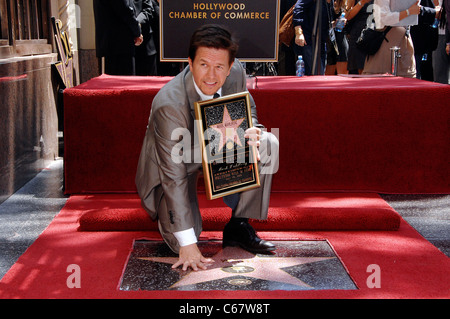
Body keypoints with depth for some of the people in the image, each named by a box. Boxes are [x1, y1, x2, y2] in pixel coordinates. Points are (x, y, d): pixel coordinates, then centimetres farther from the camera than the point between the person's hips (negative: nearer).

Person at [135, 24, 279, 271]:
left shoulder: (235, 72, -21)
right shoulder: (169, 104, -36)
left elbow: (248, 110, 1)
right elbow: (174, 176, -33)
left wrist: (252, 132, -27)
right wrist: (187, 244, -33)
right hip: (180, 160, -5)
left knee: (268, 145, -20)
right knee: (181, 241, -19)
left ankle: (238, 226, -6)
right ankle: (163, 208, 18)